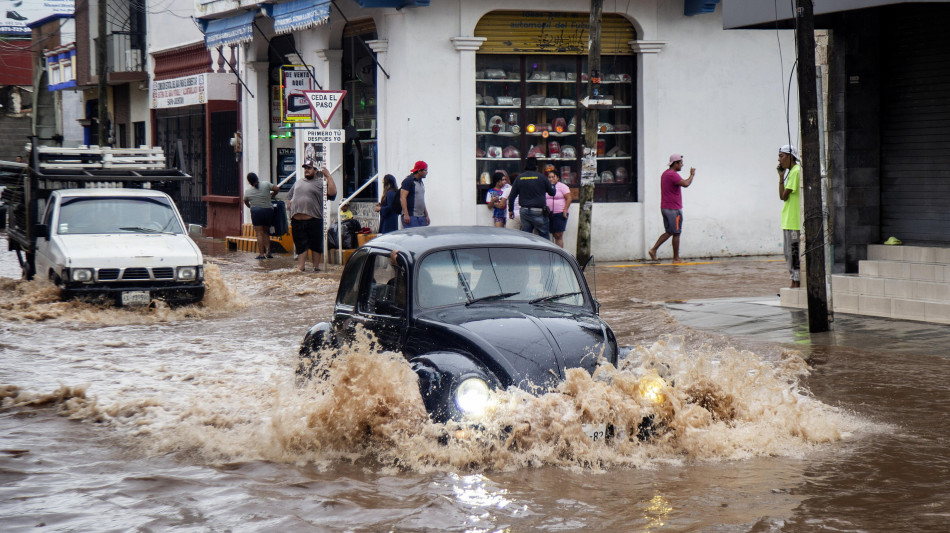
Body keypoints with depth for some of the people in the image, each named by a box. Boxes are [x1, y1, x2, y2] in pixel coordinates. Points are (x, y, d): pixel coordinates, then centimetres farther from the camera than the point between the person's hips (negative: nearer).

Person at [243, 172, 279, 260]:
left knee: (259, 233, 0)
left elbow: (246, 202, 15)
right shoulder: (266, 185, 0)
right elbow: (276, 189, 0)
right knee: (266, 232, 14)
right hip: (268, 211, 2)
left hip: (256, 212, -2)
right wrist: (271, 196, 20)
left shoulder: (248, 191, 2)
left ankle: (261, 254, -5)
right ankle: (268, 251, 3)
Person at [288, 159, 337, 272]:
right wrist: (291, 212, 11)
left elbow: (332, 193, -13)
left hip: (314, 220, -4)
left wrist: (328, 176, -11)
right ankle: (300, 267, 4)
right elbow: (290, 199, 25)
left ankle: (316, 267, 12)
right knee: (300, 246, 3)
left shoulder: (321, 183, 4)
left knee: (316, 246, 3)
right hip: (297, 221, 4)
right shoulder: (298, 183, 20)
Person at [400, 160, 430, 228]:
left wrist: (426, 215, 21)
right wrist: (406, 214, -22)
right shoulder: (408, 181, -8)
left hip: (421, 217, 8)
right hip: (411, 216, -8)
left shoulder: (421, 182, 19)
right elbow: (402, 198, -15)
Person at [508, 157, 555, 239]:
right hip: (539, 212, -3)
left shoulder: (519, 178, 5)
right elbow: (552, 192, 4)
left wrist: (510, 210, 18)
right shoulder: (541, 177, -5)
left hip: (524, 211, 3)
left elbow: (511, 197, 6)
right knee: (544, 236, 2)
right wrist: (553, 185, 27)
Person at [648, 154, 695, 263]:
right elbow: (685, 184, -29)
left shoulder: (665, 174, 15)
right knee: (676, 233, -1)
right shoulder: (673, 175, -17)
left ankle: (653, 250, 4)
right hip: (674, 209, -10)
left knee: (669, 232, 15)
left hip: (665, 208, 10)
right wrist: (692, 175, -13)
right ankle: (676, 258, 4)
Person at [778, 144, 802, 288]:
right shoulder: (791, 172, 18)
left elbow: (783, 196, -15)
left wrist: (781, 176, -7)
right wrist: (782, 176, 8)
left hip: (794, 222, -10)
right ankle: (794, 284, 17)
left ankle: (797, 284, -6)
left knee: (794, 253, -8)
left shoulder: (796, 171, -13)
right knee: (789, 253, 13)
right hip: (788, 221, 10)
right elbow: (783, 196, 14)